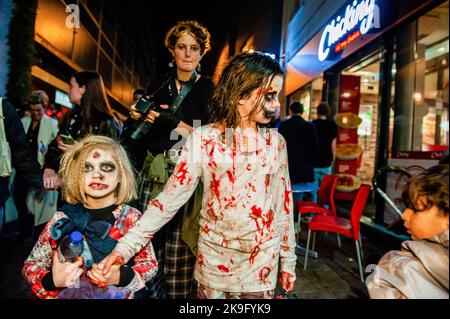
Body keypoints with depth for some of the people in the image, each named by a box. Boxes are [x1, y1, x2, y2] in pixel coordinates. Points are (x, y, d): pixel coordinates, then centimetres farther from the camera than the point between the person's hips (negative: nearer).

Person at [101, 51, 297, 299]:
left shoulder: (276, 142, -2)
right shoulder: (204, 139, -11)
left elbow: (283, 202, 4)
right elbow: (170, 198, -12)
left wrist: (288, 259, 8)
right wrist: (125, 246, -18)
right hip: (214, 258, -1)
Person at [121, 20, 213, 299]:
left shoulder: (208, 90, 2)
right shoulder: (158, 86, 15)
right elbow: (139, 130, 24)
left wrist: (176, 124, -13)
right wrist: (137, 117, 4)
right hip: (153, 173, 4)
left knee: (178, 252, -3)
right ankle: (152, 293, 21)